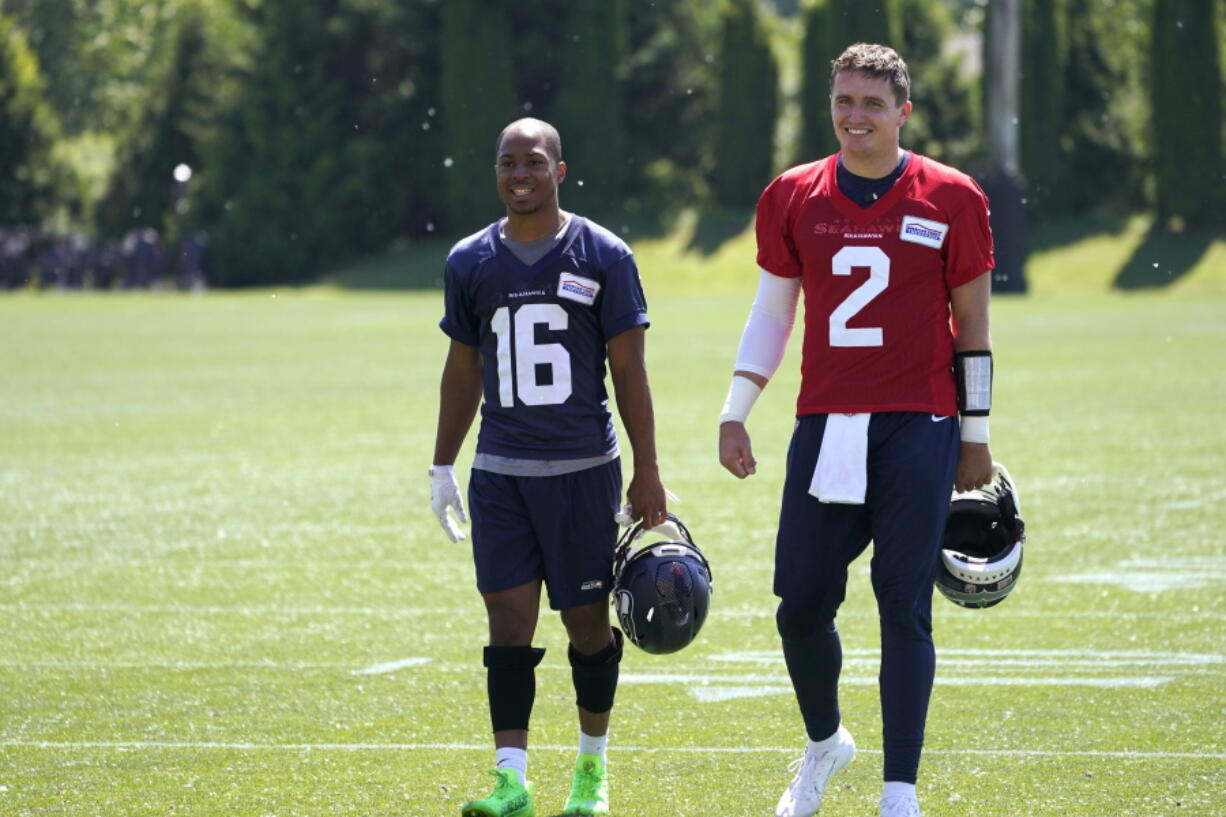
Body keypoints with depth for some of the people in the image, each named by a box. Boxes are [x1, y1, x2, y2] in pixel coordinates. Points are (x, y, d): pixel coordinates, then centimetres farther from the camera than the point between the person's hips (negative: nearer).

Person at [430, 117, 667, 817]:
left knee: (588, 622, 5)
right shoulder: (471, 262, 7)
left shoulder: (603, 256, -2)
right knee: (509, 623, -5)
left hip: (583, 469, -2)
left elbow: (630, 371, 0)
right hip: (500, 471, 2)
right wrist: (443, 468, 15)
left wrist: (648, 472, -3)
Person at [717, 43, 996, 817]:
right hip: (826, 427, 3)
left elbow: (973, 326, 5)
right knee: (800, 605, 3)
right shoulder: (793, 197, 7)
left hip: (918, 428, -3)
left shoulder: (950, 199, 0)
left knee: (904, 608, -5)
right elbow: (772, 313, 15)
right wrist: (736, 414, 8)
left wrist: (975, 434, 4)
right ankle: (824, 744, 31)